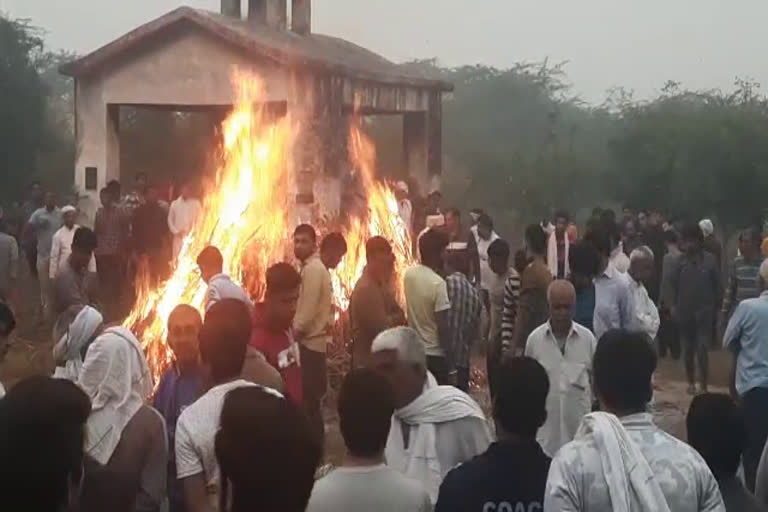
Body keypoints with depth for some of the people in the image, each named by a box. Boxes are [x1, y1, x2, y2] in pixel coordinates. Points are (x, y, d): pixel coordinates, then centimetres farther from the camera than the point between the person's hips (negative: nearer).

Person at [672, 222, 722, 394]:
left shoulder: (709, 260, -7)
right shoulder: (681, 260, -3)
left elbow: (717, 285, -2)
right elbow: (674, 284, 1)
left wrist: (715, 307, -2)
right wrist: (674, 305, -3)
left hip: (704, 311, -2)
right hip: (685, 311, 2)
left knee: (702, 349, -8)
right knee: (688, 350, 12)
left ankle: (703, 385, 0)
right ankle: (691, 382, 26)